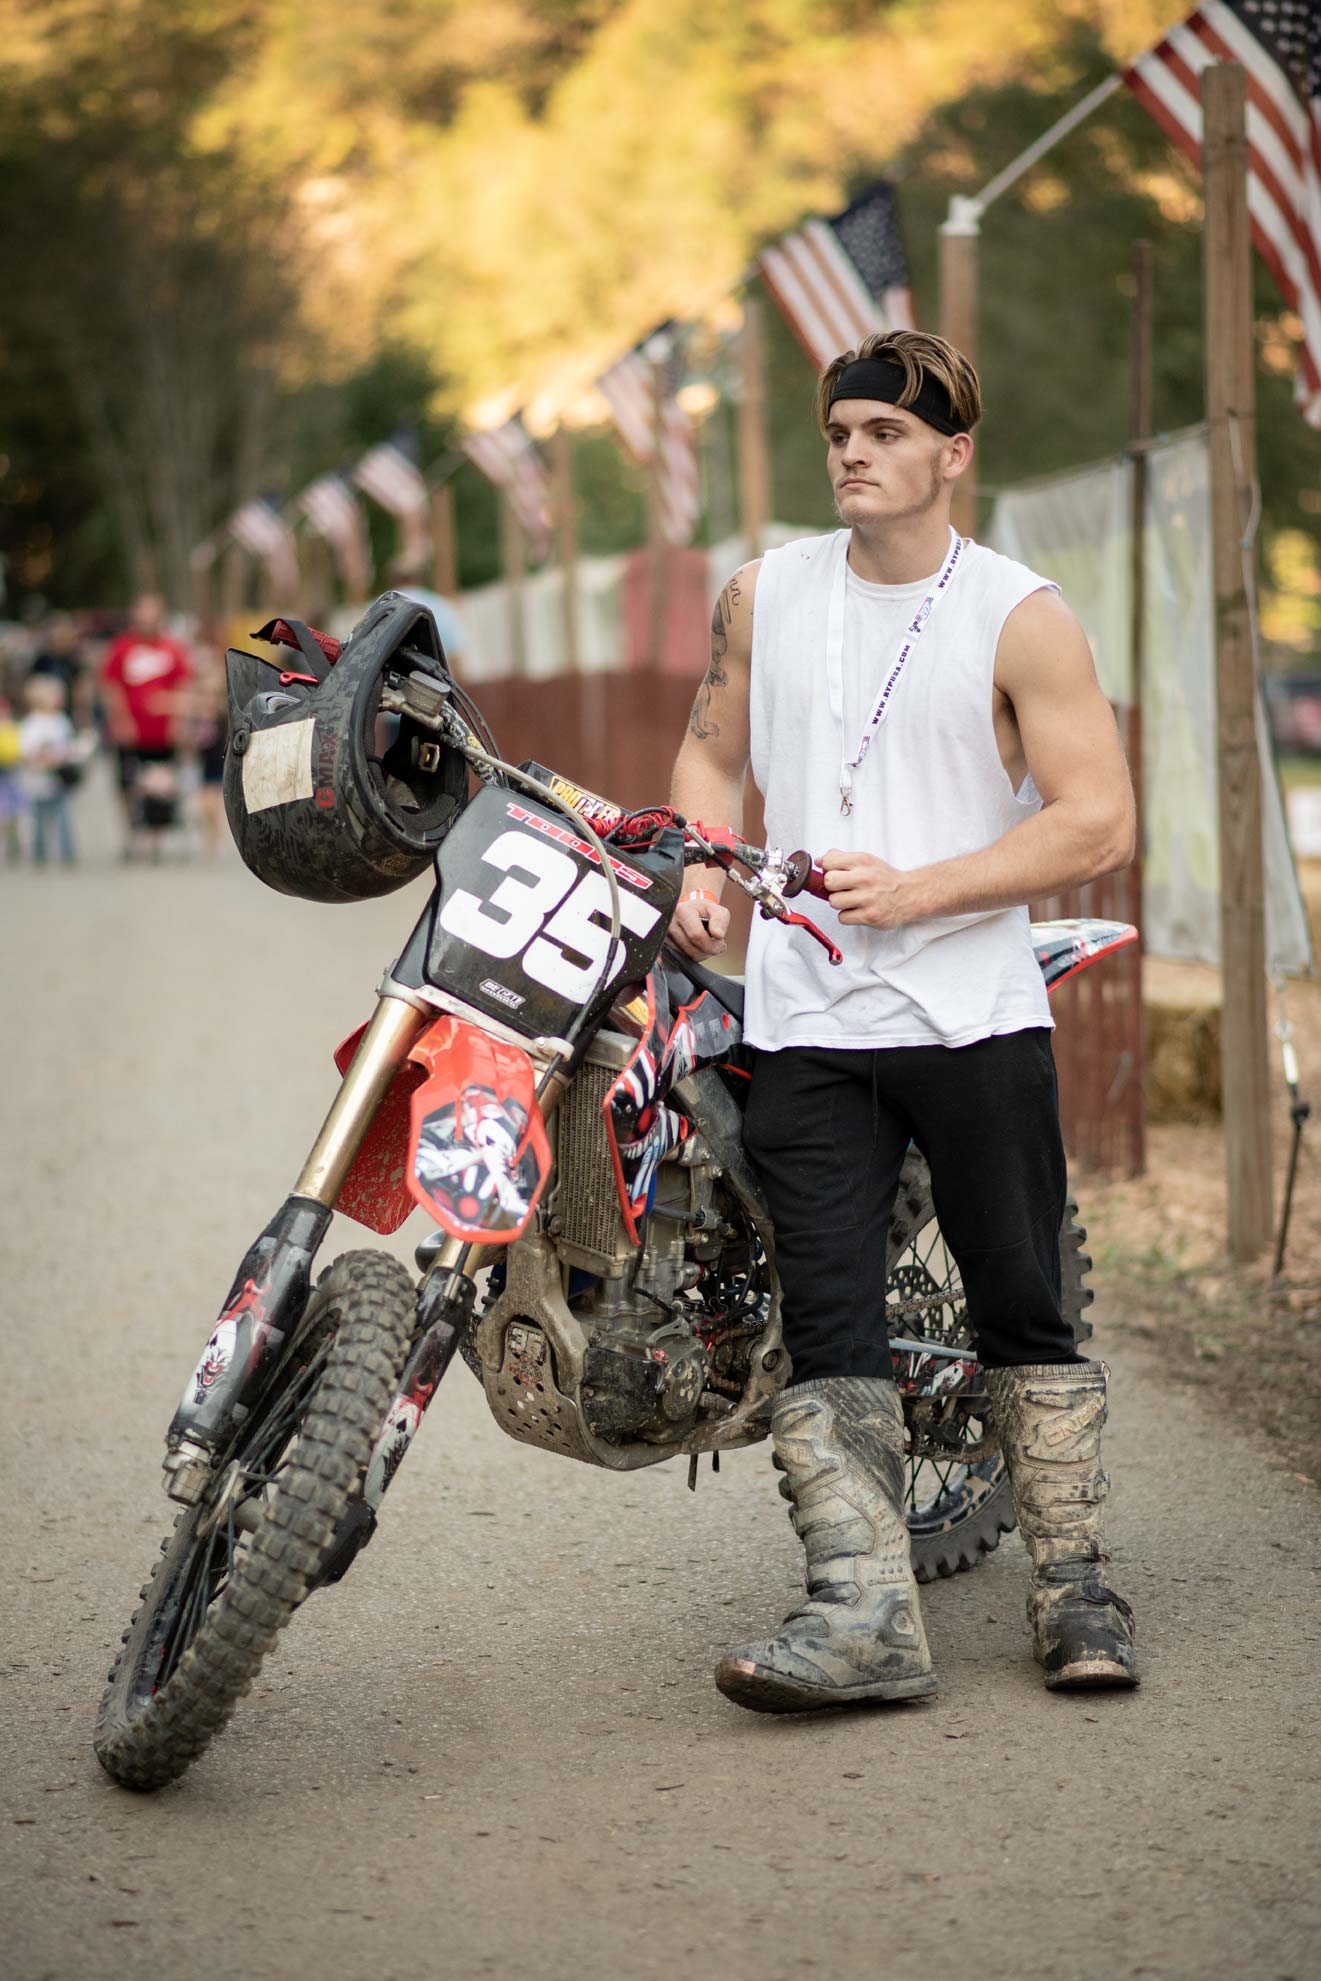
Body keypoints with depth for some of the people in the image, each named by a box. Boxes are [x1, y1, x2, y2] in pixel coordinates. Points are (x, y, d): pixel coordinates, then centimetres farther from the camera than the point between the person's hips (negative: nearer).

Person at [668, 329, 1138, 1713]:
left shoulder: (1021, 616, -2)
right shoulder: (764, 595, 10)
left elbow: (1098, 823, -7)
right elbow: (711, 751, 22)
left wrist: (914, 890, -15)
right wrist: (703, 875, 1)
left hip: (974, 1011, -2)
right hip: (804, 1018, 3)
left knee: (1023, 1305, 4)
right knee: (826, 1321, -6)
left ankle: (1072, 1588, 15)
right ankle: (862, 1610, -9)